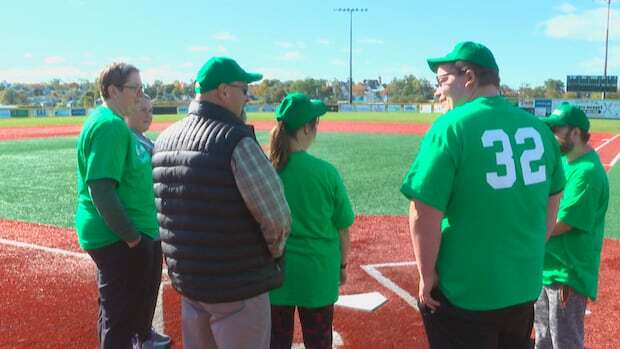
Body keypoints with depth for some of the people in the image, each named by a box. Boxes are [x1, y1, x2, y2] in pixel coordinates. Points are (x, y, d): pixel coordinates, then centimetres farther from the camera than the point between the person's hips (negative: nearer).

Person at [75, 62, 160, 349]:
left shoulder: (108, 121, 13)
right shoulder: (110, 125, -19)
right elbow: (101, 189, -27)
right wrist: (131, 236, -21)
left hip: (119, 235, 10)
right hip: (118, 238, -10)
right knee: (121, 316, 1)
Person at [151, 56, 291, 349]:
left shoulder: (164, 140, 4)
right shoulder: (236, 140, -19)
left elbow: (170, 209, 11)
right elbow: (276, 218, -20)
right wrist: (273, 253, 0)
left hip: (185, 280, 7)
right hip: (238, 286, -7)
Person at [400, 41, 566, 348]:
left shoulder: (451, 127, -17)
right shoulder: (538, 127, 2)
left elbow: (425, 213, -20)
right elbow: (552, 200, 12)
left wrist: (426, 275, -8)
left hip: (463, 293, -6)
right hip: (524, 286, 6)